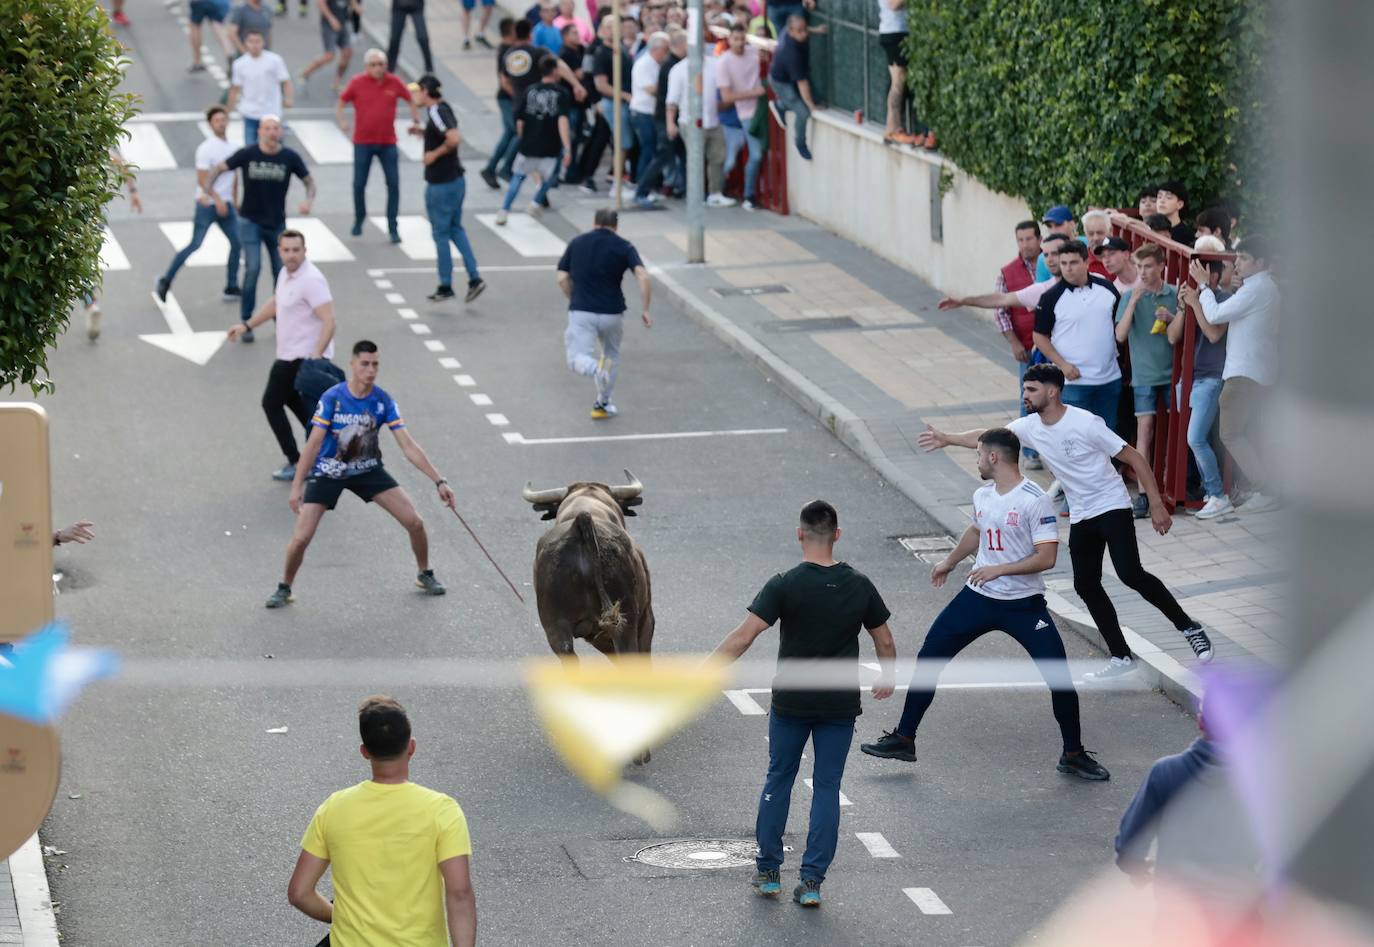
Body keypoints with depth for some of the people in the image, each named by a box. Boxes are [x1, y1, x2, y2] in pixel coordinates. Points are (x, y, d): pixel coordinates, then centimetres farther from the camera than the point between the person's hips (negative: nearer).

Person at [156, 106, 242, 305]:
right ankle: (166, 280, 3)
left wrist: (235, 201, 22)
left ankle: (232, 287, 11)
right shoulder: (206, 149, -12)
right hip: (207, 204, -7)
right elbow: (202, 180, -16)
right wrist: (217, 200, -22)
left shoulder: (233, 148, 10)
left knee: (237, 242, 1)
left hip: (226, 205, 7)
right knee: (195, 245, -7)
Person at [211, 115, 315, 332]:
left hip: (277, 223, 3)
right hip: (250, 221, -3)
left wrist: (309, 200, -20)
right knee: (253, 267, -16)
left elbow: (309, 181, 1)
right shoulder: (247, 154, -12)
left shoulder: (290, 157, -8)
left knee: (281, 272, 7)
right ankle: (246, 322, -5)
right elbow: (220, 168, -3)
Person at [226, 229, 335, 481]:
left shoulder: (311, 280, -23)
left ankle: (296, 463, 5)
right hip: (290, 355, 10)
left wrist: (316, 356, -38)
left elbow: (329, 321, -29)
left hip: (303, 358, -10)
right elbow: (275, 303, 26)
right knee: (294, 400, 23)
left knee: (272, 403, 1)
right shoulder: (287, 273, 7)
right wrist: (246, 325, 25)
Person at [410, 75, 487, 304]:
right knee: (456, 229, 17)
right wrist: (421, 131, 13)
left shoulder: (436, 113, -20)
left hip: (441, 183, -9)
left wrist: (435, 154, -20)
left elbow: (454, 138, -33)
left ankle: (445, 286, 11)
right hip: (456, 179, 9)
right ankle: (474, 278, 10)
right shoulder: (443, 108, 9)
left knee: (440, 233, 3)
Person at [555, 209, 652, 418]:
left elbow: (562, 279, 6)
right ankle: (602, 404, 29)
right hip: (612, 313, 1)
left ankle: (596, 369, -35)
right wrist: (645, 310, -8)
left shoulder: (576, 243, 7)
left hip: (581, 312, -1)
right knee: (612, 354, 25)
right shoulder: (624, 247, 1)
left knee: (577, 359, -1)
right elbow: (643, 277, -14)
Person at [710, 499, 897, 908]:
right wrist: (887, 678, 25)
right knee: (826, 789, 7)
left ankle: (768, 872, 20)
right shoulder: (859, 586, -3)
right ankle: (812, 881, 4)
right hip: (840, 705, 1)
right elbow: (885, 641, 7)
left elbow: (744, 636, -19)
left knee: (778, 780, 15)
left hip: (791, 704, -1)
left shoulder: (784, 586, -13)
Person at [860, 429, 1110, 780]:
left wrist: (999, 569, -25)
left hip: (1023, 604, -6)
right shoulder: (983, 496, 5)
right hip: (978, 597, 6)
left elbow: (1046, 557, -22)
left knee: (1060, 677, -10)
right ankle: (903, 740, 15)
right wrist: (950, 561, 39)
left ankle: (1073, 756, 8)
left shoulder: (1035, 501, -17)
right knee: (928, 659, 3)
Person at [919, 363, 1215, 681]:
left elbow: (1134, 458, -16)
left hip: (1113, 507, -7)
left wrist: (1156, 505, -17)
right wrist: (946, 439, 13)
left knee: (1130, 573, -21)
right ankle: (1121, 658, 9)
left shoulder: (1085, 423, -20)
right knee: (1086, 586, 1)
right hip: (1081, 517, 7)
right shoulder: (1030, 427, -1)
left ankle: (1188, 628, -8)